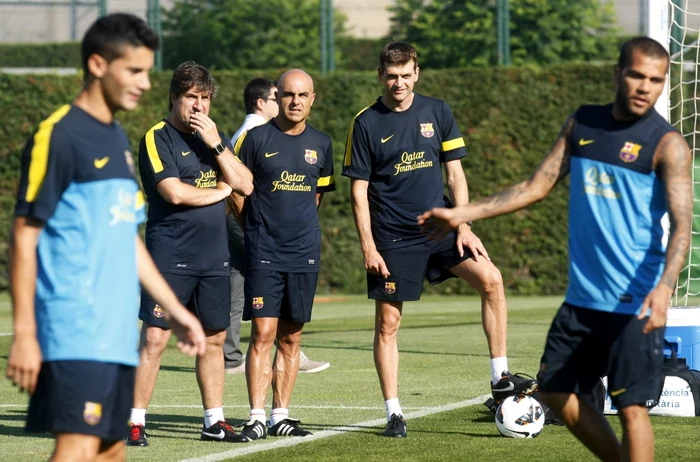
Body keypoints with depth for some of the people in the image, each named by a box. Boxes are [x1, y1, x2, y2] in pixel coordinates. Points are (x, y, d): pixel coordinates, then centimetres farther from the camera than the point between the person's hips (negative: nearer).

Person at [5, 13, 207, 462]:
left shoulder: (117, 139, 17)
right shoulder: (59, 136, -9)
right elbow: (24, 238, -11)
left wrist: (174, 308, 20)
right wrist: (24, 334, -16)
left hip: (117, 335, 9)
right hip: (75, 335, -9)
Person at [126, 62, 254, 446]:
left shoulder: (214, 137, 14)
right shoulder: (158, 138, -5)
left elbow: (245, 185, 4)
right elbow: (175, 193, -17)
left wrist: (216, 144, -7)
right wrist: (219, 191, -3)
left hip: (214, 256, 6)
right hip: (170, 255, -6)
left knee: (214, 339, 10)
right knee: (154, 339, -9)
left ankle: (214, 421, 18)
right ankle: (134, 421, -4)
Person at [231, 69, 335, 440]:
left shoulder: (320, 144, 9)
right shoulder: (256, 138, -3)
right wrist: (258, 227, 7)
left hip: (305, 253, 4)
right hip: (264, 252, -4)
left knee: (291, 337, 7)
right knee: (263, 332, -10)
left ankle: (281, 415, 13)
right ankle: (257, 418, -8)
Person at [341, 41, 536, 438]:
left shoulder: (437, 112, 5)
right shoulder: (366, 124, -3)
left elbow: (455, 172, 8)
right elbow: (359, 190, -2)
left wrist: (464, 227, -1)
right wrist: (368, 247, -8)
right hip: (393, 238, -2)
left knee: (491, 279, -16)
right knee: (388, 323, -1)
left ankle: (500, 379, -9)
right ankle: (394, 413, 9)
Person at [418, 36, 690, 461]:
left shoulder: (667, 144, -9)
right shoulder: (582, 124, 9)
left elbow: (682, 222, -19)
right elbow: (537, 186, 15)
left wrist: (664, 287, -35)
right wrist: (464, 214, 12)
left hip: (636, 304, -7)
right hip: (582, 297, 7)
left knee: (631, 407, -8)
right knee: (557, 392, 13)